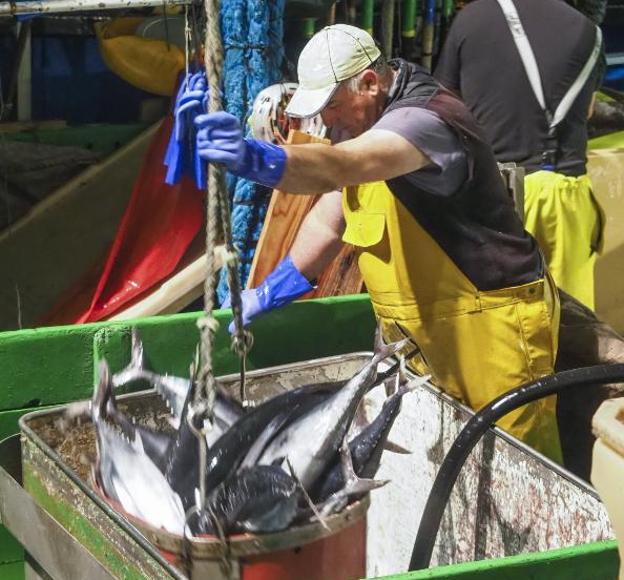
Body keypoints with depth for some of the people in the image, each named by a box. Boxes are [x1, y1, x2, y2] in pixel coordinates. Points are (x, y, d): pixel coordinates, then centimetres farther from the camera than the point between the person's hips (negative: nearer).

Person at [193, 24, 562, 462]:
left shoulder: (422, 119, -24)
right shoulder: (365, 119, 8)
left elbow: (339, 167, -43)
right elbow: (333, 212, 14)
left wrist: (257, 159, -59)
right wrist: (277, 287, 8)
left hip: (489, 323, -9)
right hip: (423, 330, 9)